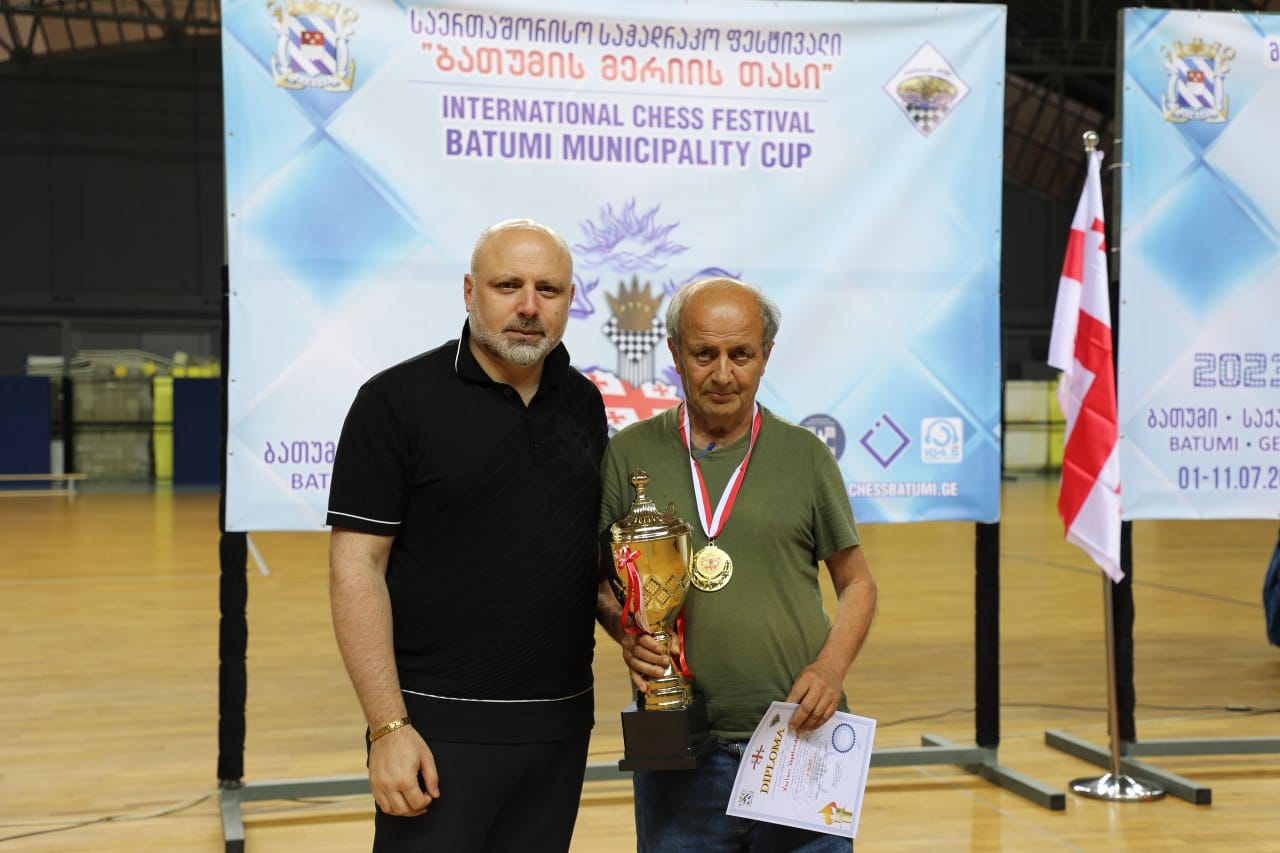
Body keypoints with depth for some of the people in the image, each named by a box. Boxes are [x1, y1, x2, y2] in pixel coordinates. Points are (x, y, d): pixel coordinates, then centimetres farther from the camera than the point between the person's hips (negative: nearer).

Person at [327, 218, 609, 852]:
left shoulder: (584, 403, 8)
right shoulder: (397, 399, -8)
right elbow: (355, 568, -12)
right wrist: (388, 727, -16)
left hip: (561, 725, 5)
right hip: (440, 727, -5)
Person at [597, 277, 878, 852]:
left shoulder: (805, 456, 5)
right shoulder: (627, 455, 4)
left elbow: (856, 583, 10)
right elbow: (597, 579, 11)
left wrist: (831, 667, -6)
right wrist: (626, 633, -9)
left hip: (800, 738, 0)